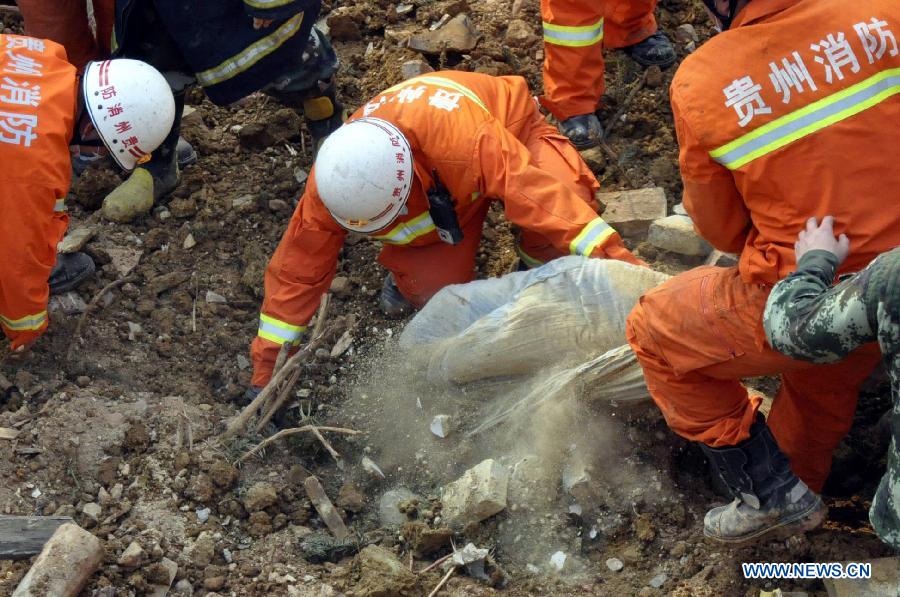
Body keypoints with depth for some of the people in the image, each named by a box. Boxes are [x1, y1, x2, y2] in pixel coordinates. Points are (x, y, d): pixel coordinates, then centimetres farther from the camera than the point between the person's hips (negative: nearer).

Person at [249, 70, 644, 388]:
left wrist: (613, 258, -51)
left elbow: (534, 191, -49)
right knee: (437, 293, -19)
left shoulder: (460, 135, -49)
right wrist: (267, 369, -18)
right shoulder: (334, 181, -32)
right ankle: (408, 276, 17)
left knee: (566, 194, -33)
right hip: (439, 189, 2)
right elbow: (298, 268, -22)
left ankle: (540, 263, 0)